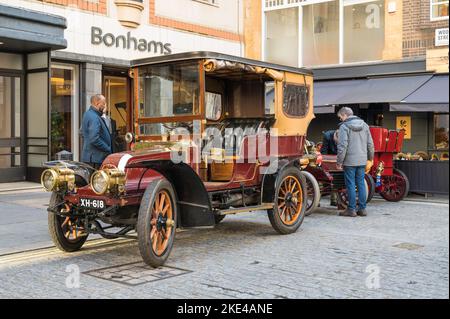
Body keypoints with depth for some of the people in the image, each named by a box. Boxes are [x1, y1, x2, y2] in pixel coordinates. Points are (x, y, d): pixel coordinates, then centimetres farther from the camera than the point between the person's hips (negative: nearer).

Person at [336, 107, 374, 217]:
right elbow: (370, 143, 14)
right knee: (361, 184, 10)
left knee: (350, 185, 0)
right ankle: (362, 208, 13)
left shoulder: (344, 126, -9)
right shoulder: (364, 125, 11)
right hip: (362, 161, 6)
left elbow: (342, 146, -15)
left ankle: (351, 209, 3)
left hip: (350, 161, -6)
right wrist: (370, 157, 25)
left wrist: (339, 161, -9)